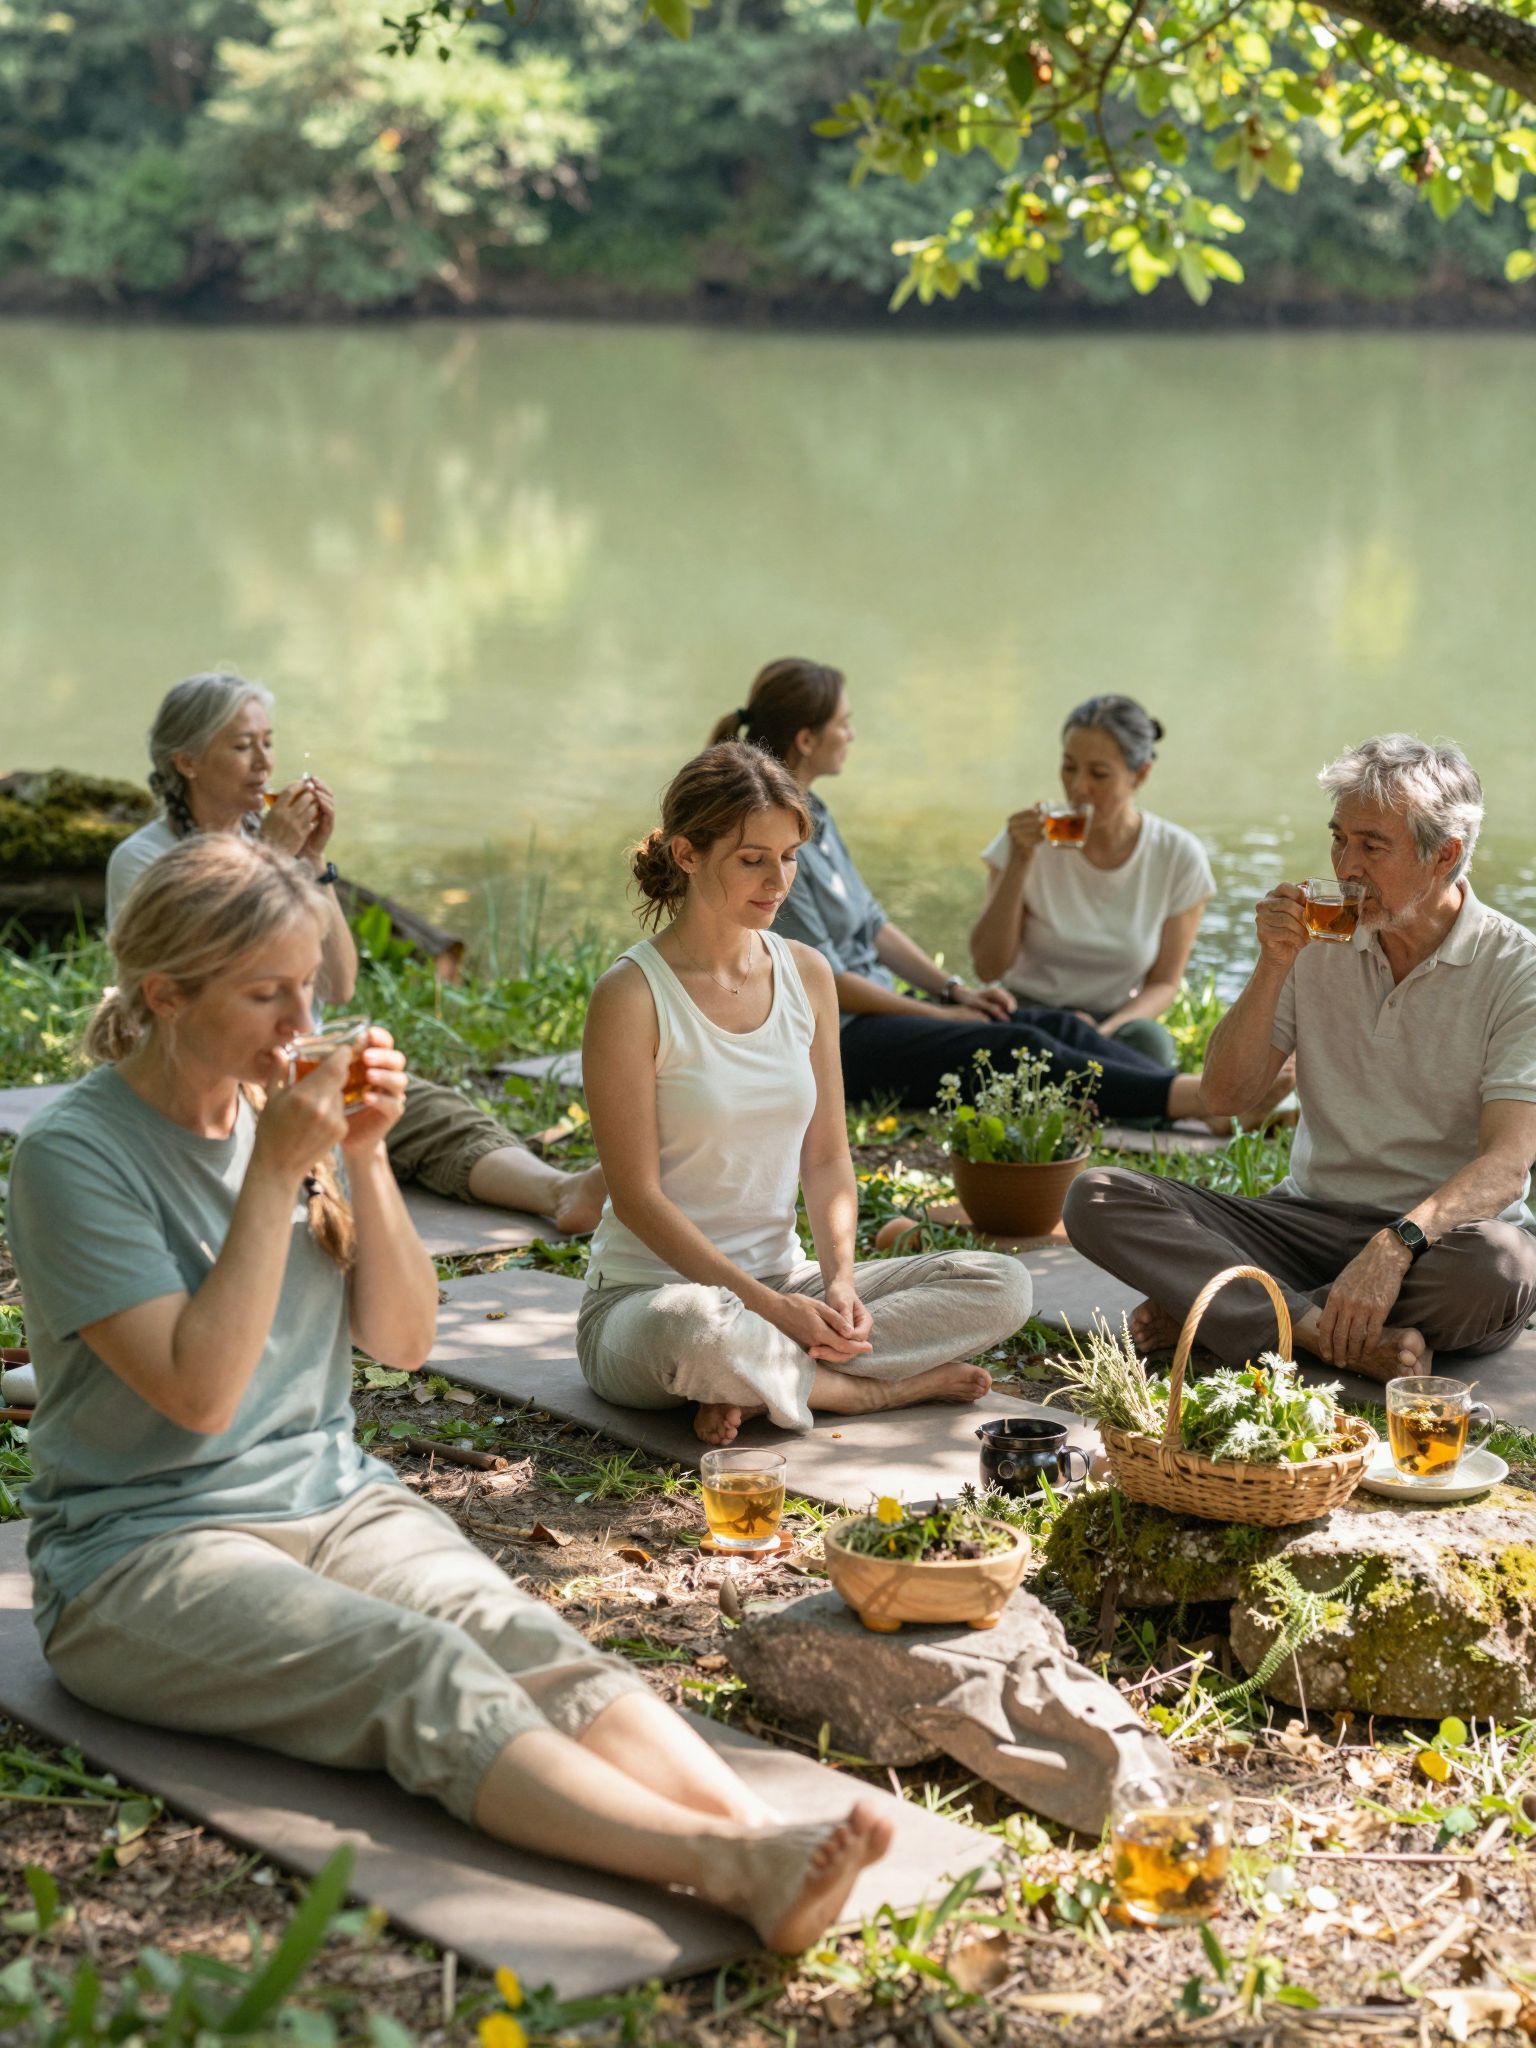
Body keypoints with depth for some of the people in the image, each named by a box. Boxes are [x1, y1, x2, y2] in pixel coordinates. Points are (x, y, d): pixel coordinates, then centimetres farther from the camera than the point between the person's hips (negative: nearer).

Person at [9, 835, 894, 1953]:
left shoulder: (297, 1108, 8)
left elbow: (404, 1341, 9)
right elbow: (199, 1391, -18)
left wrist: (365, 1159, -4)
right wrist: (273, 1175, -18)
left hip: (332, 1492, 6)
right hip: (143, 1553, -5)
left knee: (523, 1638, -26)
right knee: (422, 1675, -32)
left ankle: (761, 1832, -49)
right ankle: (719, 1863, -52)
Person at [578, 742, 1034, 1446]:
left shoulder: (807, 976, 6)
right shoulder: (632, 995, -12)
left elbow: (826, 1159, 8)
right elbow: (637, 1197, -15)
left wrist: (840, 1277, -11)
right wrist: (766, 1303, -21)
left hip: (782, 1282, 6)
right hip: (646, 1296, -6)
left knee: (1001, 1286, -9)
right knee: (697, 1329, -42)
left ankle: (760, 1385, -17)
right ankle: (878, 1386, -14)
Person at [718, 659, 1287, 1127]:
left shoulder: (810, 814, 14)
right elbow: (823, 979, -17)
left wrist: (955, 990, 7)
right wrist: (942, 1011, -8)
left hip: (874, 1006, 9)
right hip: (829, 1040, -9)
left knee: (1058, 1025, -9)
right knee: (1019, 1049, -25)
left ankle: (1207, 1098, -24)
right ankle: (1194, 1098, -34)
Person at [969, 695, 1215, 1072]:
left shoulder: (1179, 857, -6)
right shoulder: (1031, 838, -6)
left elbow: (1164, 982, 1)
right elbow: (988, 967, -10)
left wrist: (1104, 1032, -20)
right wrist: (1019, 862, -20)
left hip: (1118, 1021, 1)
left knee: (1149, 1041, -34)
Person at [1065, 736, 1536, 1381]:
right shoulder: (1318, 940, 6)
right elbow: (1223, 1093, 4)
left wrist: (1396, 1244, -36)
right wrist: (1273, 966, -10)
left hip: (1441, 1232, -3)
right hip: (1309, 1220, 4)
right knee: (1096, 1196, -17)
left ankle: (1215, 1313, -27)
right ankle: (1319, 1330, -33)